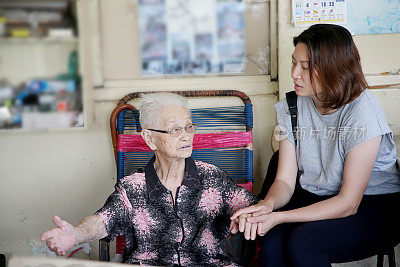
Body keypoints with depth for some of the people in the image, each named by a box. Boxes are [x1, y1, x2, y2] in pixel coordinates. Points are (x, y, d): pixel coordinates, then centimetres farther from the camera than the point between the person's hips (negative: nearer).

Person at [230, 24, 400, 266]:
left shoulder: (363, 112, -21)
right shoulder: (292, 108, -3)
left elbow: (348, 203, -22)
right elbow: (285, 180, -2)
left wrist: (279, 217, -31)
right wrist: (268, 204, -27)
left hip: (374, 204, -4)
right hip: (314, 198, 4)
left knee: (303, 243, -30)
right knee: (272, 242, -27)